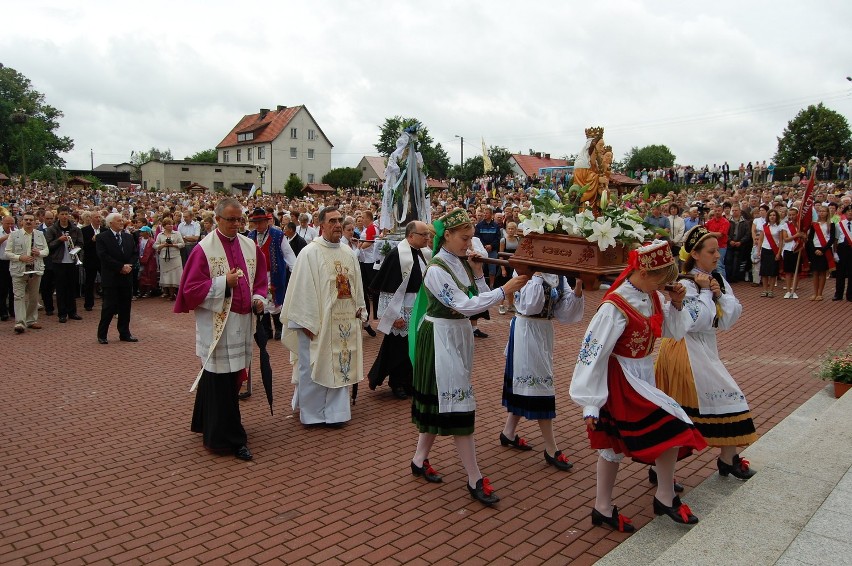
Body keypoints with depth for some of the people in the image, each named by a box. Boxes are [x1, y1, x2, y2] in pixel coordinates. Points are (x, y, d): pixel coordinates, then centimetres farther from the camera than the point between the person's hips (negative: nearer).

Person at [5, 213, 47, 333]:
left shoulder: (40, 234, 9)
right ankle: (20, 323, -11)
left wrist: (39, 253, -10)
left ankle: (31, 320, 21)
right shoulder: (14, 235, 0)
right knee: (19, 296, -8)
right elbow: (7, 253, -1)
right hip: (19, 270, -3)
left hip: (36, 270, 3)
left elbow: (46, 250, 12)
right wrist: (20, 257, -16)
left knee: (33, 297, 10)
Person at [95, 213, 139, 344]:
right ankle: (102, 334, 9)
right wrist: (121, 267, -16)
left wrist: (129, 266, -8)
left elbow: (135, 254, 11)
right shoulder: (102, 237, -5)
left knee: (125, 306, 9)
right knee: (110, 306, -4)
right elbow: (103, 256, -14)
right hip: (111, 278, -5)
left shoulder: (129, 237, 12)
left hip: (127, 276, 5)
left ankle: (125, 333, 17)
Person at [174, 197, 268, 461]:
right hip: (216, 324, -6)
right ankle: (228, 438, 4)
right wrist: (223, 282, -19)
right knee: (220, 382, -4)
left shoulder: (250, 246, 9)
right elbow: (191, 288, -10)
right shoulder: (204, 249, -8)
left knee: (233, 377, 14)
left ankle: (208, 425, 33)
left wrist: (258, 298, -2)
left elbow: (260, 279, 17)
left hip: (242, 323, 6)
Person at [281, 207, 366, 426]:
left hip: (344, 321, 6)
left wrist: (359, 310, 8)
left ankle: (335, 411, 23)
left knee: (340, 365, 11)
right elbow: (302, 288, -11)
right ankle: (311, 413, 18)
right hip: (317, 321, -6)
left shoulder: (349, 254, 10)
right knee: (314, 367, 4)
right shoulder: (310, 253, -8)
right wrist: (305, 321, -14)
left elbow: (356, 285, 15)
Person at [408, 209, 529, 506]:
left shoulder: (462, 263, 7)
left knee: (440, 400, 14)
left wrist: (477, 273, -6)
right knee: (456, 401, -6)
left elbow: (479, 298, 7)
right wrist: (505, 290, -26)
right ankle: (475, 478, 0)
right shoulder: (437, 270, -18)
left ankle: (420, 459, 29)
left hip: (458, 335, 9)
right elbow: (465, 305, -24)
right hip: (441, 338, -9)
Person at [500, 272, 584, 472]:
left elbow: (565, 308, -1)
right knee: (539, 381, -3)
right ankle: (551, 449, 7)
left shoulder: (557, 274, 5)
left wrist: (578, 287, -15)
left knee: (524, 381, 17)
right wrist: (537, 275, -26)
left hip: (545, 330, 8)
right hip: (527, 330, -8)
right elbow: (529, 305, -26)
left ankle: (509, 432, 32)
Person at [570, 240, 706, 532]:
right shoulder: (616, 306, -24)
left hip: (642, 375, 8)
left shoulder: (652, 297, -1)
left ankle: (603, 508, 25)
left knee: (614, 442, 14)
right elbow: (594, 353, -22)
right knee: (672, 428, -8)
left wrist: (676, 304, -6)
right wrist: (591, 403, -19)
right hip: (622, 380, -8)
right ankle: (666, 498, 12)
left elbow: (673, 331, 14)